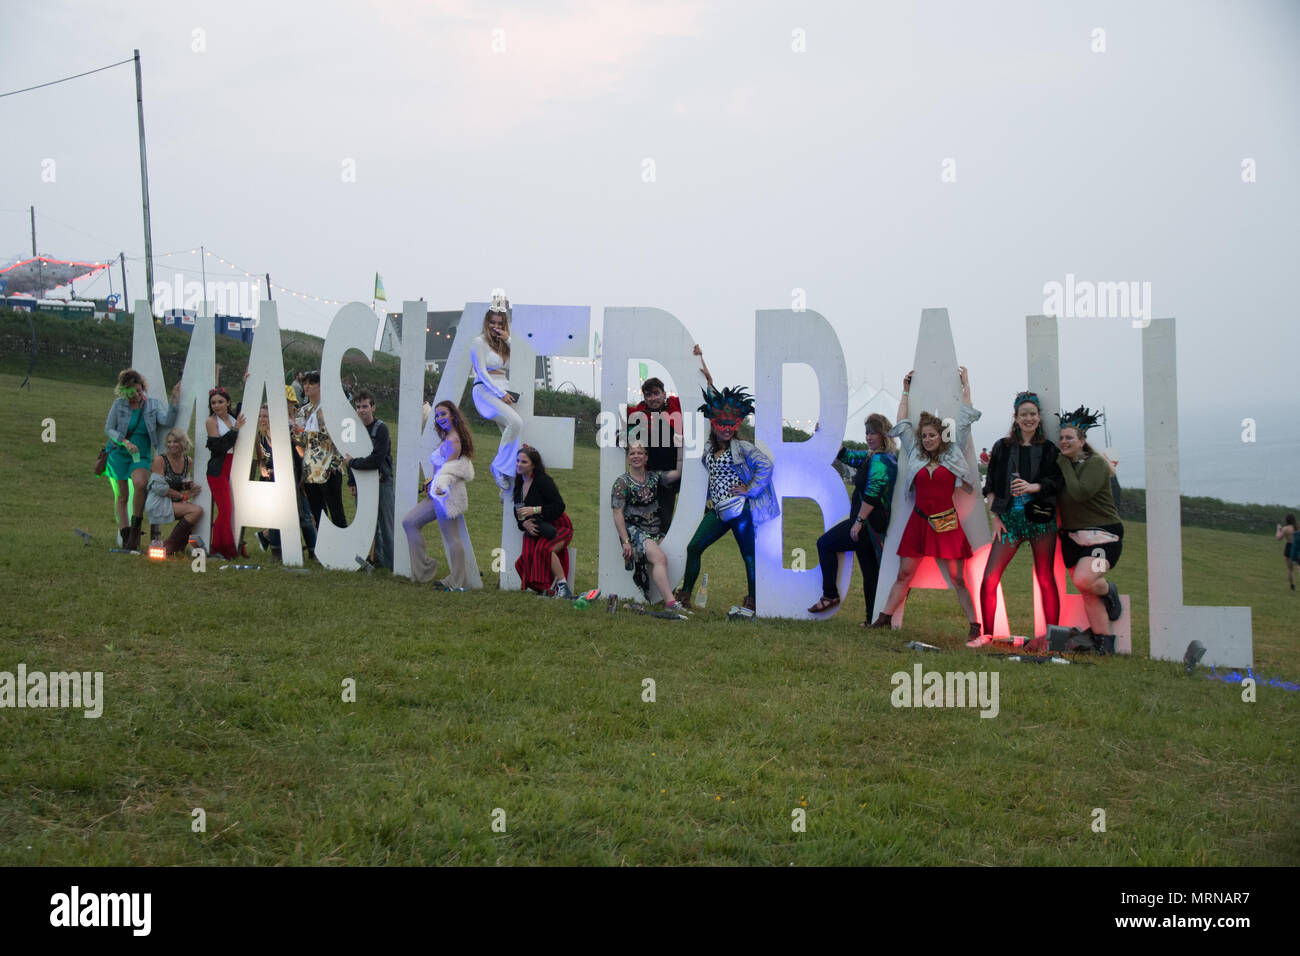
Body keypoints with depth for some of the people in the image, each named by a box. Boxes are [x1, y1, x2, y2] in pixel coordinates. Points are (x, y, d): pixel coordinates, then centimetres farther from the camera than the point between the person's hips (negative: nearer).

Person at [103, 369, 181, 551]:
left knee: (140, 484, -28)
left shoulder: (153, 405, 1)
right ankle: (125, 534, 12)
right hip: (118, 454, 1)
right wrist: (124, 442, -15)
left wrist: (174, 402, -27)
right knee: (121, 496, 3)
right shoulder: (119, 404, -2)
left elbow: (167, 421, -14)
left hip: (141, 456, -1)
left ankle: (136, 526, -14)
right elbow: (108, 429, 0)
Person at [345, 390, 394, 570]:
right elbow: (351, 457, 16)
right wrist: (352, 483, 11)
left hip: (382, 482, -6)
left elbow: (376, 460, -20)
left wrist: (352, 462, -11)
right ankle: (375, 557, 16)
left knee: (386, 523, -4)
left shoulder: (381, 429, -12)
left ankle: (391, 562, 0)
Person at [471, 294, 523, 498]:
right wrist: (500, 394, -16)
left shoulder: (503, 344, 20)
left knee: (511, 435, -3)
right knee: (516, 422, -30)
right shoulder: (480, 343, 0)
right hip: (486, 390, -7)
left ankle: (508, 492, -1)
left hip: (502, 391, 7)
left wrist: (508, 341, 0)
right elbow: (482, 372, -9)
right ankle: (499, 466, -17)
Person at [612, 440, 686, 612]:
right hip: (634, 530, -7)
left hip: (655, 530, 7)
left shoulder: (653, 477, 12)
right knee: (660, 558, -26)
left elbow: (679, 473, 6)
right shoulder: (622, 482, -3)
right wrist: (626, 541, -14)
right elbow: (618, 514, -6)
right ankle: (670, 603, -35)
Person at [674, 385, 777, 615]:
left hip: (739, 509, -7)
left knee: (748, 554, -3)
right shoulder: (709, 451, 12)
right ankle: (685, 596, 11)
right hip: (717, 510, 7)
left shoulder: (742, 447, -6)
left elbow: (765, 464, -16)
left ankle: (752, 603, 3)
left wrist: (750, 489, -16)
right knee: (693, 548, 3)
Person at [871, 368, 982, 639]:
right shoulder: (916, 455, 11)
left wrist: (966, 386, 15)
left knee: (958, 578, -4)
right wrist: (906, 392, 23)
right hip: (918, 522, 3)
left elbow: (964, 420, 10)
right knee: (904, 574, 4)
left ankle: (975, 626, -2)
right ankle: (884, 619, 6)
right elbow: (903, 424, 18)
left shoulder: (953, 453, 5)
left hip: (947, 523, -3)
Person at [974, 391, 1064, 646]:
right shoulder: (1002, 447, 9)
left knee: (1045, 579, 0)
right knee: (989, 579, -6)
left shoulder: (1049, 450, 7)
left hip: (1041, 520, -1)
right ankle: (986, 634, 6)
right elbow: (990, 487, 9)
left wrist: (1032, 487, -17)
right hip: (1010, 519, 1)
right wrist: (995, 518, 0)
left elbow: (1058, 482, 0)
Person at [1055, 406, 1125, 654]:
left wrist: (1065, 465, -13)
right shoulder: (1063, 466, 13)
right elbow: (1056, 498, 17)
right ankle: (1105, 642, 10)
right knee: (1087, 595, 2)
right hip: (1073, 535, 7)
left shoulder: (1096, 464, -9)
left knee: (1083, 580, -27)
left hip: (1102, 533, -7)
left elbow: (1080, 493, -23)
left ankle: (1109, 591, 6)